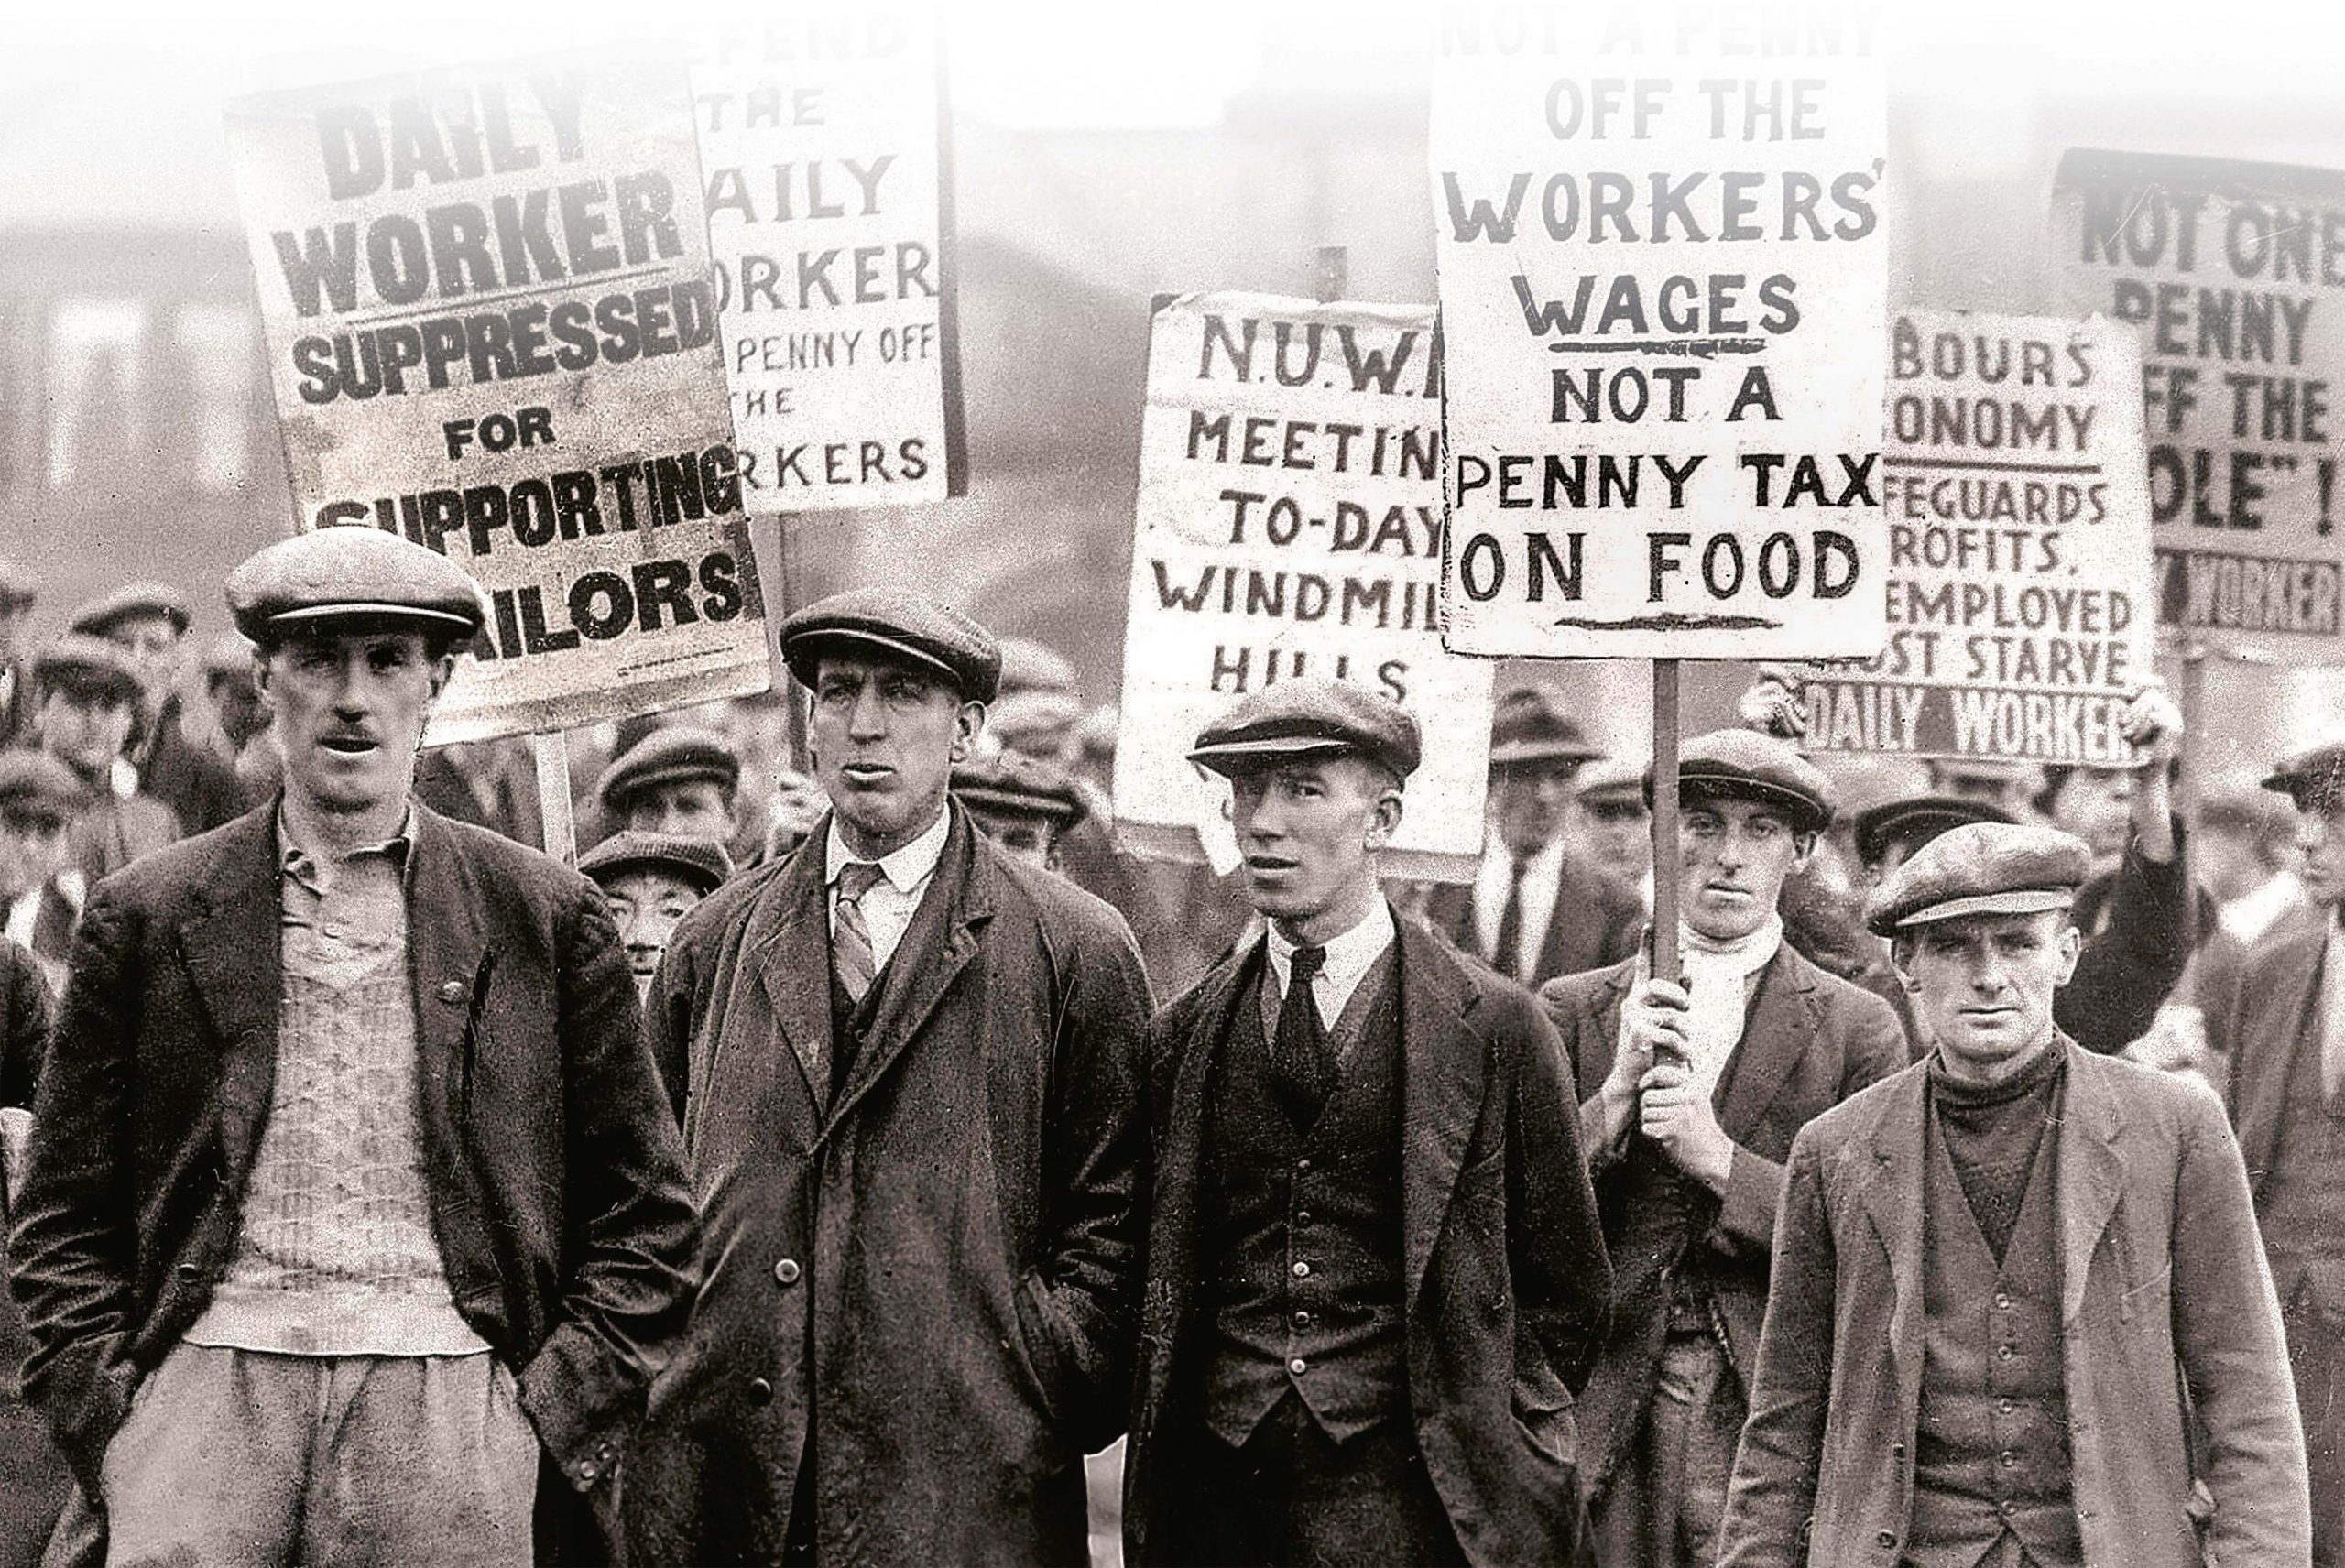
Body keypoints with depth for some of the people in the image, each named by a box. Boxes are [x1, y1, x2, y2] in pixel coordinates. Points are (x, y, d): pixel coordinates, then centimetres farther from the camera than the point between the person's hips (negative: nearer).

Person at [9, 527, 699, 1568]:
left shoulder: (546, 918, 11)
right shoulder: (146, 917, 12)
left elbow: (643, 1208, 13)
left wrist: (562, 1415, 2)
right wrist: (103, 1420, 2)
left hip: (448, 1401, 0)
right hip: (204, 1392, 0)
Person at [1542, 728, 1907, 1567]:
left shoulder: (1857, 1028, 6)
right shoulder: (1573, 1011, 10)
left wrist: (1723, 1163, -10)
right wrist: (1618, 1093, -9)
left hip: (1778, 1410, -1)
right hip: (1604, 1414, 1)